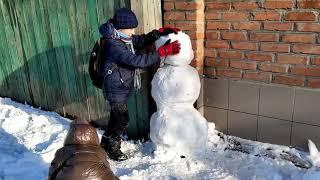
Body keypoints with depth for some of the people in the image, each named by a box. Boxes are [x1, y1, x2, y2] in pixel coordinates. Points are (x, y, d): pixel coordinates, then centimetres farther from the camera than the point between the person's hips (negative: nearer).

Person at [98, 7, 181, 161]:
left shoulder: (123, 37, 0)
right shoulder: (113, 45, -28)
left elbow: (142, 40, 12)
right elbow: (136, 61, -34)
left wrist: (160, 32, -3)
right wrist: (162, 51, -34)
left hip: (121, 88, 9)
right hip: (115, 89, -9)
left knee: (117, 117, 20)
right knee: (122, 120, 0)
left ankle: (105, 144, 39)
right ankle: (112, 150, 21)